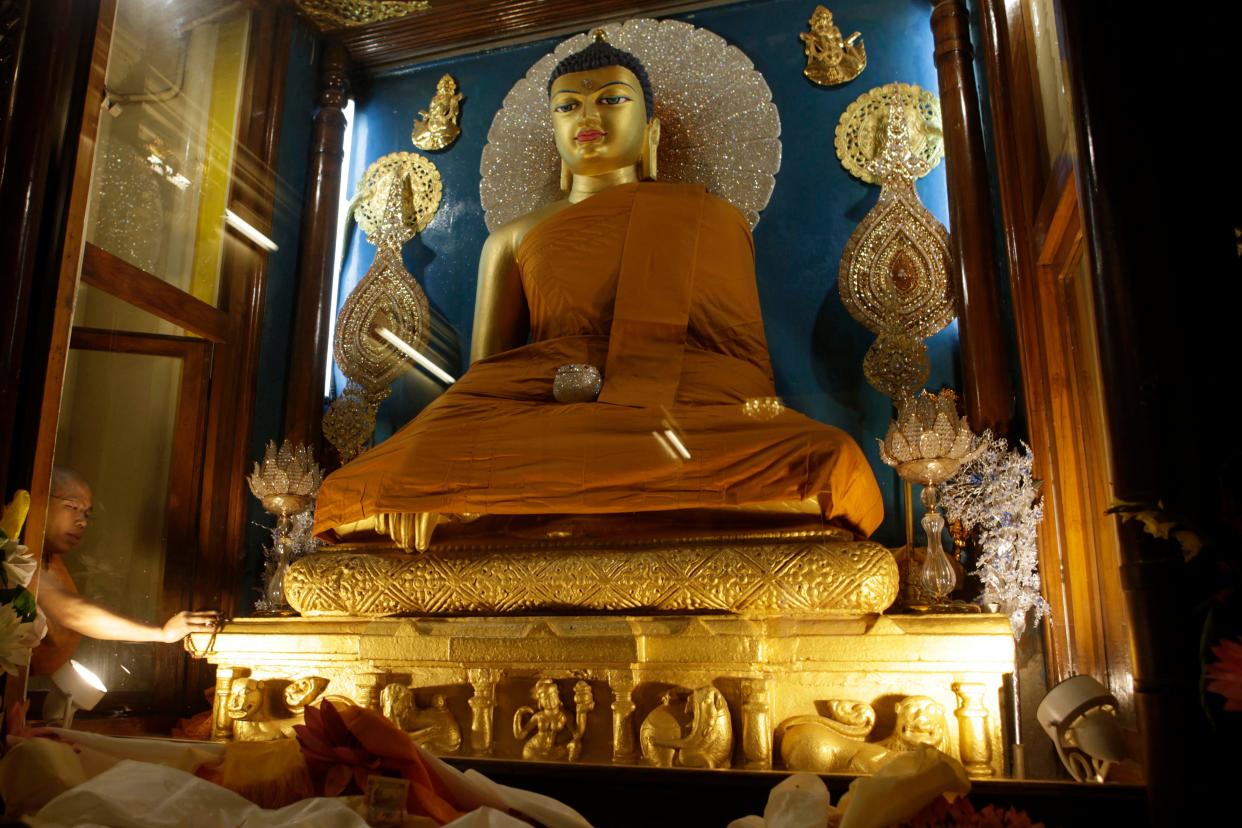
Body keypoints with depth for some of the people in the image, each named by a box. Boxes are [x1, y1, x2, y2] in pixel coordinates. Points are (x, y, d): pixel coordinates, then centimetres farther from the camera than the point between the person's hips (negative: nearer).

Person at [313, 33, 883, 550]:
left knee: (829, 464, -33)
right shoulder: (512, 240, 25)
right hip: (541, 413, 1)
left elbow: (747, 356, 13)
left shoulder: (713, 217, 22)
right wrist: (435, 472, -9)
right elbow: (481, 377, 14)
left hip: (692, 414, 0)